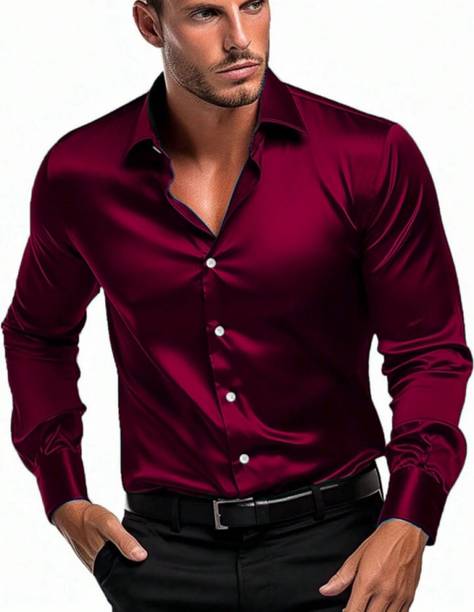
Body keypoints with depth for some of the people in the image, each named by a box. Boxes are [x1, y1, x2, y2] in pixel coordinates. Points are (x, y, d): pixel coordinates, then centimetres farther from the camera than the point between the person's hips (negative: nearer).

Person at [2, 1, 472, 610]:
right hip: (163, 552, 1)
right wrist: (63, 496, 7)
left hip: (333, 542, -1)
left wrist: (409, 523, -15)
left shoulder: (374, 157, -8)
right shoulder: (78, 175, -2)